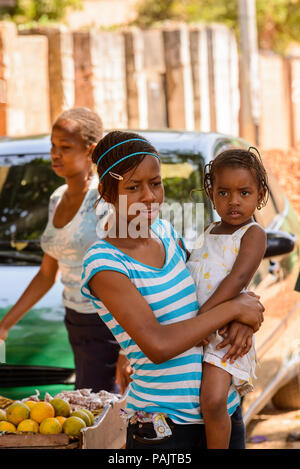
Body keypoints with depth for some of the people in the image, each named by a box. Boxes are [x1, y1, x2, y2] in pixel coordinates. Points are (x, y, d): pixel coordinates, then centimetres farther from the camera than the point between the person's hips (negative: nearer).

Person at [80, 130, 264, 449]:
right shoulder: (103, 263, -16)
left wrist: (242, 319, -4)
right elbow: (157, 345, -26)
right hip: (162, 426, -6)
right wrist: (233, 308, -17)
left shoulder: (165, 232, 4)